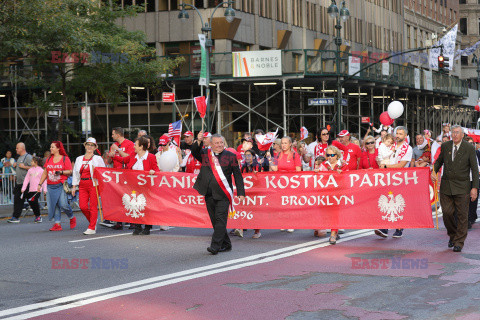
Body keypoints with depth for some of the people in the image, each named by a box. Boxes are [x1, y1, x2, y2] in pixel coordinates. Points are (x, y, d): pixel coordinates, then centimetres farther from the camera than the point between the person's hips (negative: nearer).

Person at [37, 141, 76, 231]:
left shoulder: (65, 159, 1)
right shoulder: (49, 159, 15)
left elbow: (70, 171, -2)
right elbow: (45, 173, 20)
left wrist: (60, 172, -18)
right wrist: (40, 184, 15)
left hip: (61, 185, -5)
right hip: (50, 186, 5)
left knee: (63, 204, -14)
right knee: (52, 205, -1)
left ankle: (72, 218, 12)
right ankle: (57, 224, 3)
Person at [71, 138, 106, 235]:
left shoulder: (98, 159, 5)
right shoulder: (79, 159, 17)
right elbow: (75, 174, 18)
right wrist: (74, 186, 13)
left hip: (94, 184, -4)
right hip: (82, 185, 4)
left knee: (93, 207, -6)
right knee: (83, 206, -4)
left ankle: (92, 228, -2)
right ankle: (93, 222, 19)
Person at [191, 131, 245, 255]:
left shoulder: (230, 156, 5)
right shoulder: (205, 154, 11)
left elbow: (237, 175, 6)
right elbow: (194, 152, -8)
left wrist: (241, 193, 1)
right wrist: (199, 141, -26)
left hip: (223, 194, -3)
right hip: (209, 194, 3)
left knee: (220, 220, -10)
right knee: (215, 220, 9)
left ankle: (215, 246, -11)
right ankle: (226, 244, 21)